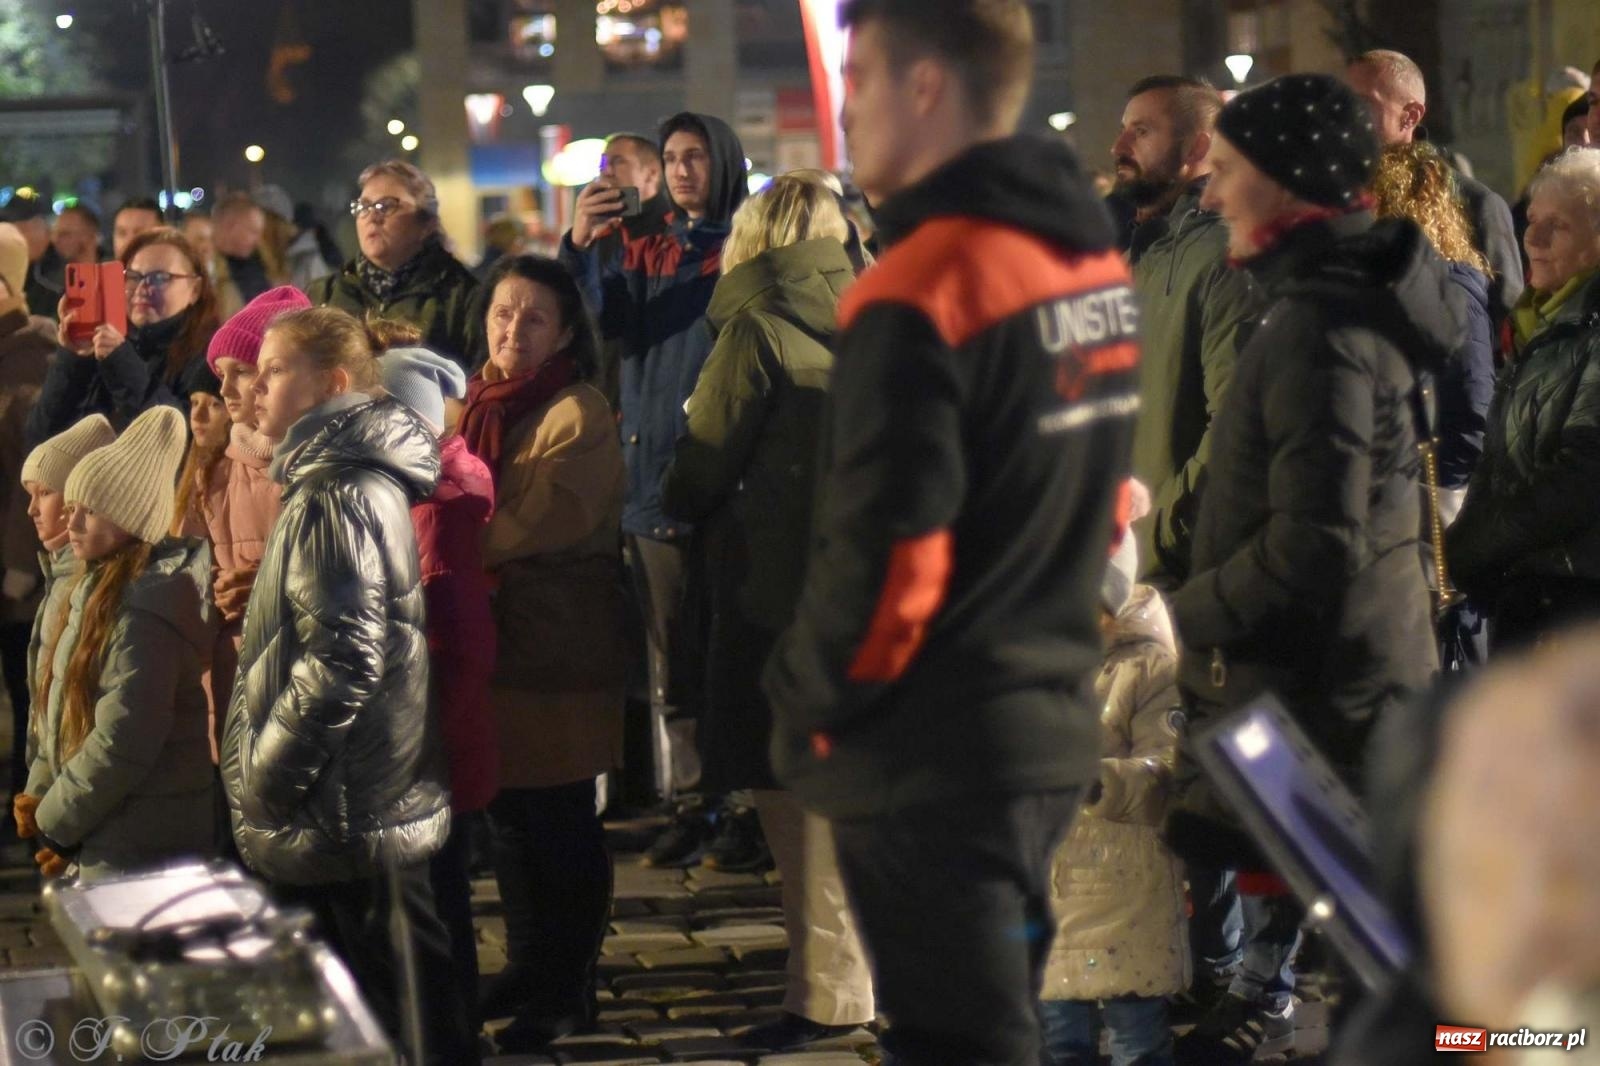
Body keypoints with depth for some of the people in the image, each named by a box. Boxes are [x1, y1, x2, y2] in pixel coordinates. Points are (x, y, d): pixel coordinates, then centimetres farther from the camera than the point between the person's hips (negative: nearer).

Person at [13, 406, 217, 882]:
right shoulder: (99, 590, 11)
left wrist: (53, 822, -12)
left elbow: (122, 745, -23)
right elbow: (65, 709, 16)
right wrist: (41, 792, 4)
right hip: (104, 844, 9)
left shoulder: (144, 613, -19)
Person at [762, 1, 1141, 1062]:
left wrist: (804, 696, -7)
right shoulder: (1097, 266, 8)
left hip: (933, 755, -9)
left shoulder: (923, 288, -20)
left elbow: (884, 555, -22)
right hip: (1050, 728, 9)